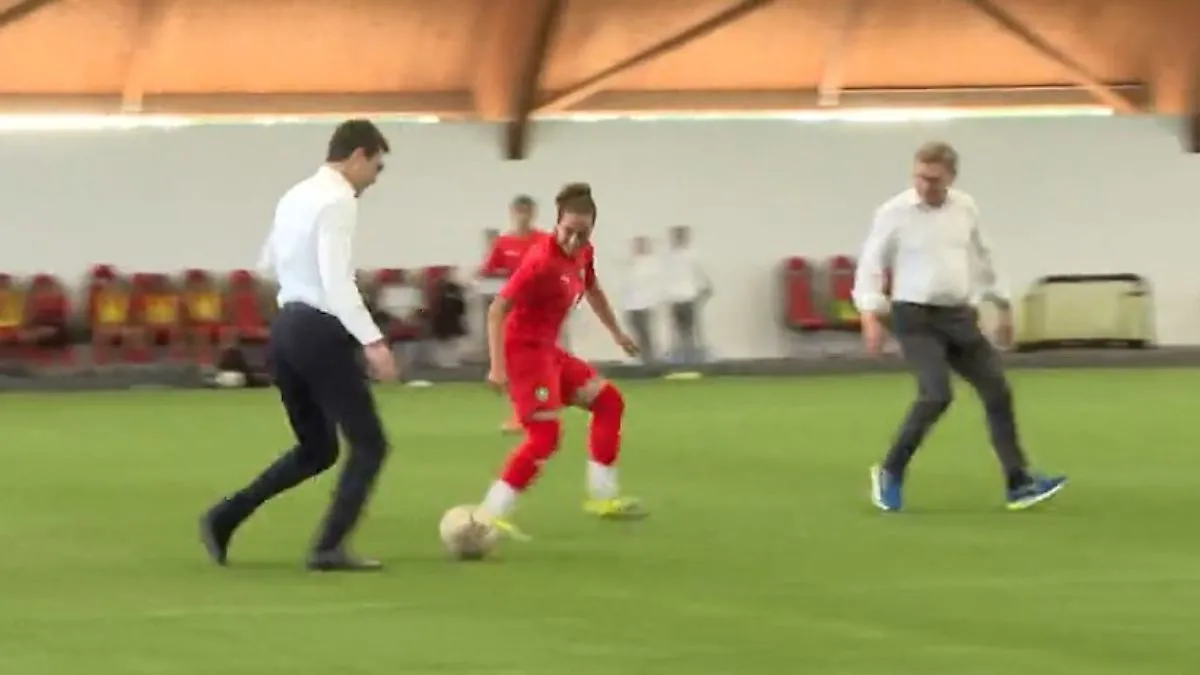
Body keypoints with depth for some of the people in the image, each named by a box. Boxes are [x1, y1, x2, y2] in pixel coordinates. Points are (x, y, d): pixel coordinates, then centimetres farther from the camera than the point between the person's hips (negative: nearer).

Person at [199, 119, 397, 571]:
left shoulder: (296, 196, 13)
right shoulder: (338, 200, -13)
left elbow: (270, 261, 25)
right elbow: (337, 280, -23)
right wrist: (372, 340, -26)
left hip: (286, 327, 9)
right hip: (320, 331, -9)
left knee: (315, 449, 19)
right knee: (369, 443, 1)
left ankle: (225, 517, 10)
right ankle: (330, 548, -5)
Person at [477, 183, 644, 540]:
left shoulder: (582, 254, 2)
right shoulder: (542, 261, -24)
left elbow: (592, 290, 25)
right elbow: (497, 310, -25)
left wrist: (616, 332, 34)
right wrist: (498, 367, -29)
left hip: (547, 350, 9)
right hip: (523, 349, -9)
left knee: (609, 401, 15)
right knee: (545, 433, -18)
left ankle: (602, 496, 20)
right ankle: (491, 514, -17)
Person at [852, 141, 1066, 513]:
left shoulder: (965, 209, 6)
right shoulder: (894, 213, -8)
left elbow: (982, 258, 20)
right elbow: (871, 265, -6)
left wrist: (1002, 307, 24)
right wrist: (870, 316, -17)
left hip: (960, 317, 6)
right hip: (916, 318, -6)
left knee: (997, 391, 0)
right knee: (937, 395, -21)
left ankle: (1019, 484, 5)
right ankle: (890, 474, -3)